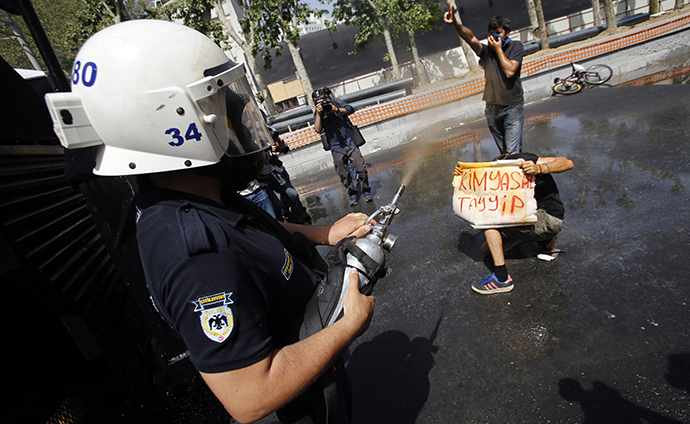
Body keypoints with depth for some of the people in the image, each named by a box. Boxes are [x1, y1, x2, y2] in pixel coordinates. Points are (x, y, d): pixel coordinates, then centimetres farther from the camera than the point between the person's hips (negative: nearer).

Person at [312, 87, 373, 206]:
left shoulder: (336, 102, 5)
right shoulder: (317, 113, 2)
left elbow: (350, 109, -6)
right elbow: (318, 130, -12)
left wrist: (337, 109, -19)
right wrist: (319, 114, -21)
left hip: (349, 142, 0)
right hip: (336, 148, 0)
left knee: (360, 168, -5)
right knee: (344, 174, 1)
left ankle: (366, 191, 12)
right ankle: (353, 194, 17)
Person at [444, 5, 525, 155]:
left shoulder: (515, 46, 0)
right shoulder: (486, 50, 4)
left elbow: (510, 71, -16)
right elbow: (470, 38, -16)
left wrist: (498, 50, -10)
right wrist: (455, 24, -33)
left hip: (512, 107, -3)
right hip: (492, 108, 3)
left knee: (512, 152, -11)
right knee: (503, 152, 12)